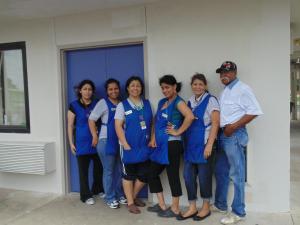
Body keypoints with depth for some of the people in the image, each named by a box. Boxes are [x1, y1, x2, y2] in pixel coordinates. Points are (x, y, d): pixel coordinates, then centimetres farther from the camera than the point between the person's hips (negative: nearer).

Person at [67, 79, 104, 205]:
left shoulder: (97, 104, 6)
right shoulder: (74, 105, -1)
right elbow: (70, 126, 0)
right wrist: (71, 143, -4)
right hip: (82, 143, -3)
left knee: (99, 167, 11)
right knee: (83, 170, 4)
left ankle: (98, 189, 33)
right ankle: (86, 196, 17)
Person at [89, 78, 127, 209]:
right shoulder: (103, 103, -4)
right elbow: (91, 119, -5)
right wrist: (95, 136, -9)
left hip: (121, 141, 4)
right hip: (106, 141, -4)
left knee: (120, 170, 12)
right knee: (109, 171, 4)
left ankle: (120, 195, 28)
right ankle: (110, 198, 16)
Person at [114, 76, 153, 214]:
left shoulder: (147, 104, 9)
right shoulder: (122, 105, -2)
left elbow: (152, 123, 12)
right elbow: (118, 126, -7)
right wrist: (125, 144, -14)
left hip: (144, 146, 4)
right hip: (129, 147, -4)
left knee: (144, 175, 8)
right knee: (129, 175, 7)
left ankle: (133, 196, 32)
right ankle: (130, 203, 22)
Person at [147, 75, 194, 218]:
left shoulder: (178, 102, -9)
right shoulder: (162, 102, 15)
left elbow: (190, 116, -28)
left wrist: (178, 132, -20)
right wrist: (153, 138, 9)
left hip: (172, 144, -9)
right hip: (160, 145, 9)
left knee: (173, 175, 1)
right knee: (152, 173, 13)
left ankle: (175, 209, 17)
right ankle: (162, 205, 26)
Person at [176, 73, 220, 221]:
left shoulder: (210, 100, -5)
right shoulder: (190, 102, 13)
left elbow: (215, 124, -11)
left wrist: (209, 145, -18)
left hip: (203, 144, -6)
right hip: (190, 144, 6)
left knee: (204, 176, 4)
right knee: (188, 176, 7)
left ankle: (206, 207, 22)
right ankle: (192, 207, 20)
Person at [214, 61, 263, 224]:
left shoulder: (242, 89, -9)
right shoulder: (224, 92, 18)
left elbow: (254, 111, -17)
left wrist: (233, 126, -19)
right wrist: (221, 129, 7)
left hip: (234, 135, -9)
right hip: (223, 134, 9)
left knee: (236, 174, -1)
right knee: (221, 171, 16)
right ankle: (220, 204, 30)